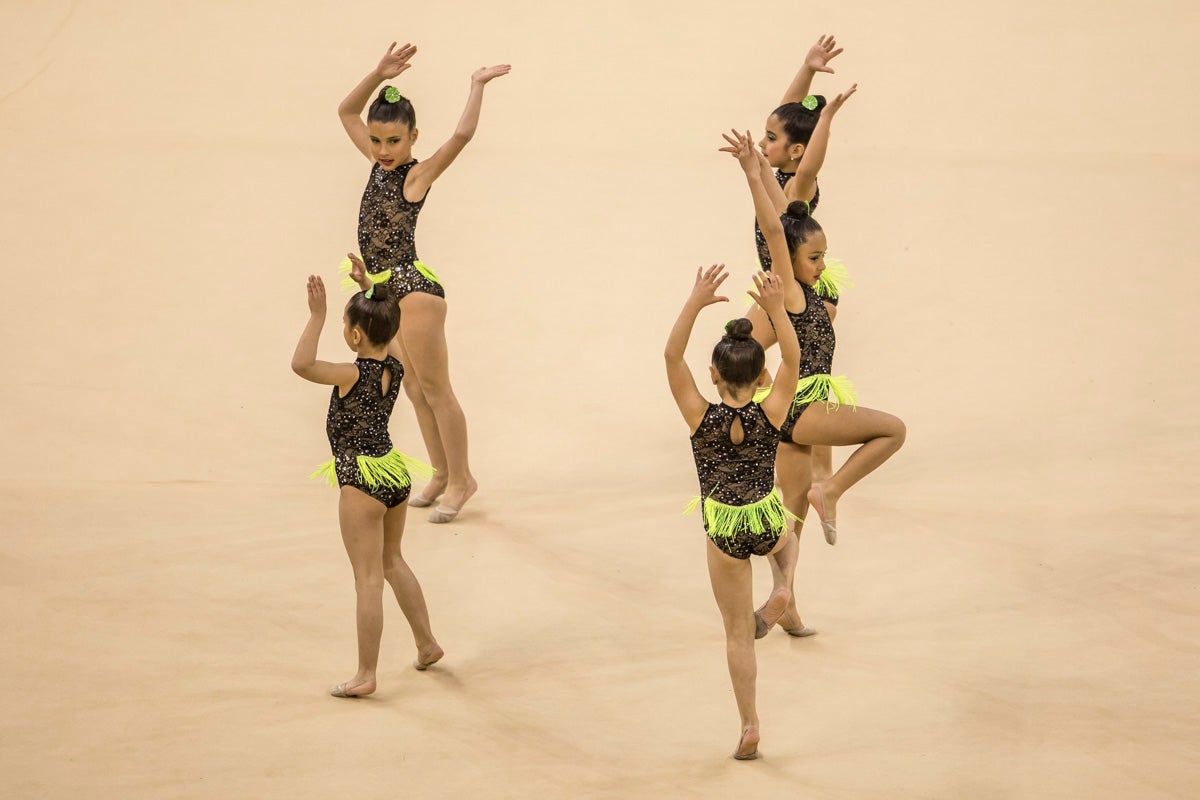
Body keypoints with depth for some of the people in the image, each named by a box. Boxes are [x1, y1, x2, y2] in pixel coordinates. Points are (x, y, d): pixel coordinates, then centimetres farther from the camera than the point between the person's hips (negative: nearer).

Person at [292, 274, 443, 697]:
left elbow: (302, 364, -37)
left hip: (361, 480, -8)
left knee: (368, 579, -3)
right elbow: (383, 334, 23)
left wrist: (318, 315, -32)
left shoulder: (353, 375, -22)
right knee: (392, 561, 27)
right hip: (395, 472, 8)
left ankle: (366, 675, 3)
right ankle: (426, 643, 37)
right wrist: (370, 291, 21)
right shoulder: (396, 368, -1)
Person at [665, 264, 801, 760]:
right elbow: (792, 359, -9)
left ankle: (750, 727, 15)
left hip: (724, 530, -1)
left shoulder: (700, 418, -18)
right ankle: (783, 588, 10)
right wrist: (776, 309, -17)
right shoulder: (770, 416, -16)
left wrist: (695, 303, -22)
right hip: (768, 523, 1)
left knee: (738, 633, 12)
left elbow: (672, 356, -16)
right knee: (788, 537, 40)